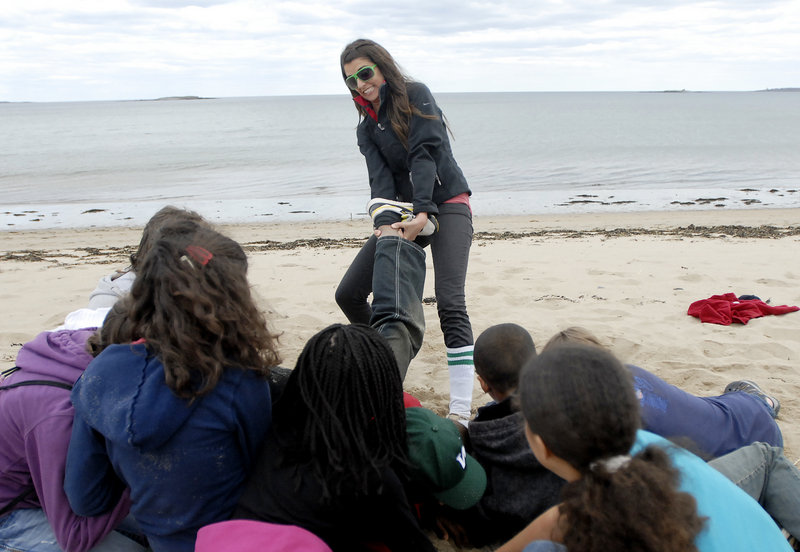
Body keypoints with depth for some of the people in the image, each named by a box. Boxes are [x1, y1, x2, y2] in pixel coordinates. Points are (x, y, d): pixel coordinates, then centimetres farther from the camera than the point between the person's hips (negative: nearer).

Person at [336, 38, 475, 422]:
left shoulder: (416, 95, -3)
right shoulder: (367, 127, 11)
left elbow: (424, 154, -16)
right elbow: (380, 175, -4)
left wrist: (422, 213, -28)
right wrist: (384, 220, -24)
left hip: (446, 205, -6)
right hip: (405, 211, 7)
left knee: (450, 302, -22)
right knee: (348, 294, 2)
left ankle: (461, 411, -20)